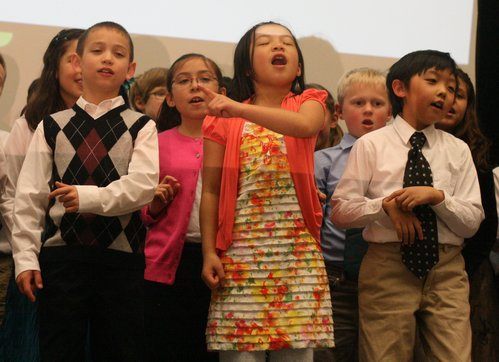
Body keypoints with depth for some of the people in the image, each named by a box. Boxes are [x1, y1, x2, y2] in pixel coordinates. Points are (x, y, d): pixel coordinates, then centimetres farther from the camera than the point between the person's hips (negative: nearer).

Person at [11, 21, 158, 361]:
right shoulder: (52, 126, 8)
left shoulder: (141, 127, 5)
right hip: (61, 254, 1)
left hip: (121, 257, 0)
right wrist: (26, 258, -3)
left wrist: (89, 197, -22)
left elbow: (144, 183, -10)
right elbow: (30, 196, 4)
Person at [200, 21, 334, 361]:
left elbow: (304, 126, -18)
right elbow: (211, 191, 5)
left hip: (298, 249, 0)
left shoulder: (308, 102, 8)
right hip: (241, 250, 0)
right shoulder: (223, 119, 7)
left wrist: (240, 109, -28)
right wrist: (209, 252, -4)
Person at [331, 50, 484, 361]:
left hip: (447, 269, 2)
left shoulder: (457, 150, 9)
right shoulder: (371, 145, 3)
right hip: (388, 268, -2)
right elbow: (340, 211, 1)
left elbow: (472, 222, 4)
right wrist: (385, 205, -15)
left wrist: (438, 196, -14)